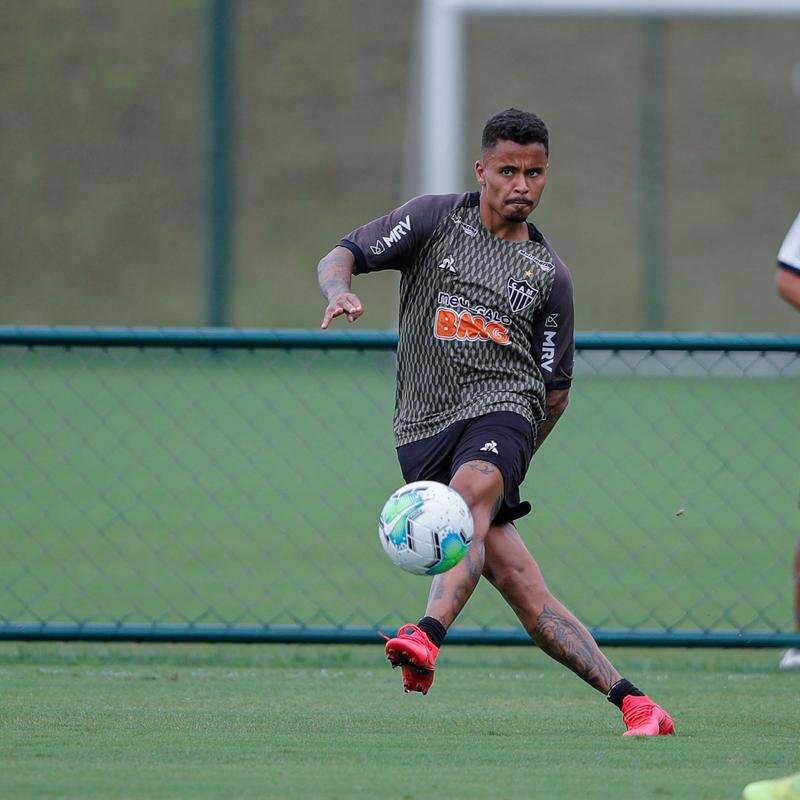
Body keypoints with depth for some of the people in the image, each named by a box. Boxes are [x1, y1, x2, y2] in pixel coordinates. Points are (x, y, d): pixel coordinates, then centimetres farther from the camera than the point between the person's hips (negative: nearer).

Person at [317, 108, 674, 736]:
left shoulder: (549, 274, 11)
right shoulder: (435, 219, 10)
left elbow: (554, 391, 18)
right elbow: (342, 256, 2)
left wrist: (511, 463, 13)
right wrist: (341, 289, -21)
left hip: (501, 405, 0)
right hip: (424, 426, 0)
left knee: (470, 494, -36)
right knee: (520, 585, -10)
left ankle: (428, 638, -56)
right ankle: (631, 700, -5)